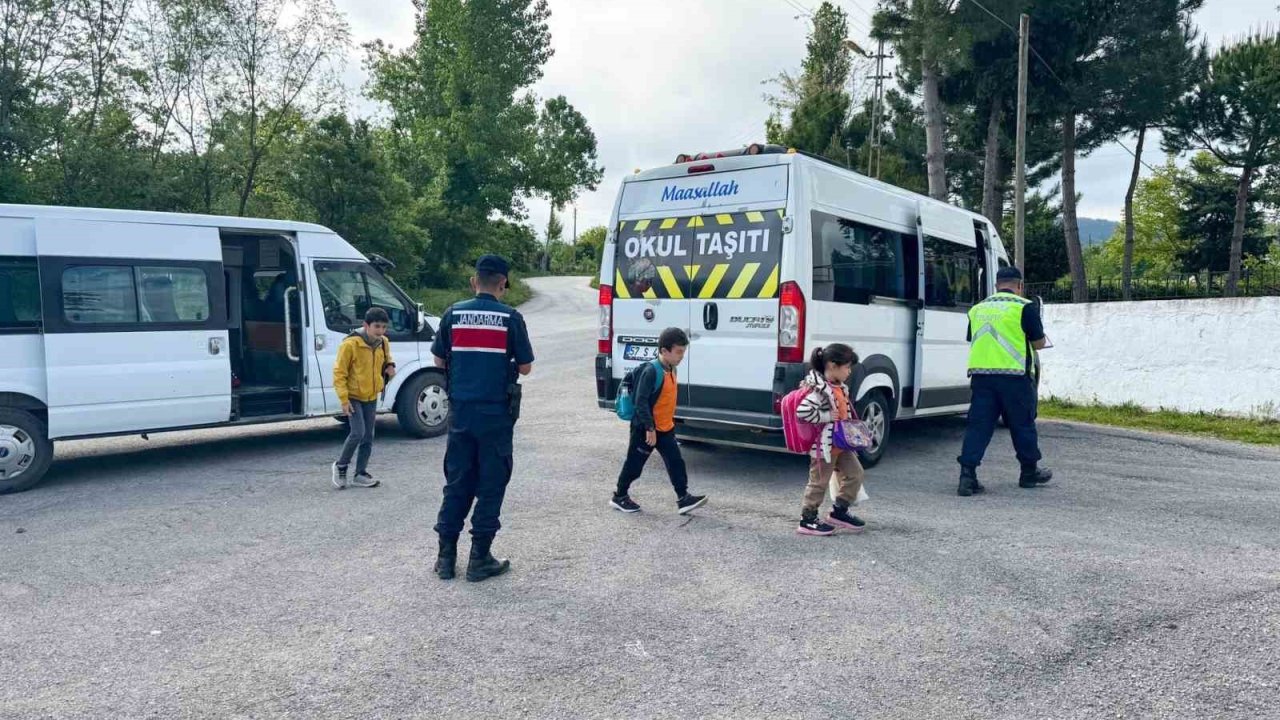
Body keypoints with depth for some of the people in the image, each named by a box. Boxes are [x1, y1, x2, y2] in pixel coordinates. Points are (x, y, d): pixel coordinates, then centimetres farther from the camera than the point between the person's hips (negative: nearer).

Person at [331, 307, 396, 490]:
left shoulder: (383, 343, 0)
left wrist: (389, 368, -4)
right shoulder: (350, 344, -18)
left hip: (371, 397, 6)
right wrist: (344, 399, -18)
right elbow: (339, 373, -15)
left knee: (368, 438, 7)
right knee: (357, 433, -15)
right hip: (353, 397, -6)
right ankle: (341, 466, 7)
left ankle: (360, 474, 17)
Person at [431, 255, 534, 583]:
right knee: (491, 484, 6)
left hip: (460, 411, 3)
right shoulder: (510, 318, -8)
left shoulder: (454, 314, 1)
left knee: (457, 482, 13)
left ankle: (446, 556, 16)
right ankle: (480, 558, 10)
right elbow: (525, 367, -2)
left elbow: (439, 361, 9)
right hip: (496, 412, -3)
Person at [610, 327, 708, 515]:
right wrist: (650, 428, -25)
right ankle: (619, 497, 22)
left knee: (676, 462, 4)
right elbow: (641, 401, -24)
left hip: (665, 429, 8)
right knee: (634, 464, 6)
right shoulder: (651, 371, -22)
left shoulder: (671, 369, 6)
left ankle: (683, 499, 7)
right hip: (645, 430, -8)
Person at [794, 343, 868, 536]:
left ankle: (839, 512, 24)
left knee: (855, 473, 12)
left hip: (840, 443, 9)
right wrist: (827, 416, -25)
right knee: (819, 482, 1)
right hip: (824, 445, -9)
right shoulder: (820, 390, -22)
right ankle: (807, 521, 14)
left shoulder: (840, 388, 8)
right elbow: (802, 412, -31)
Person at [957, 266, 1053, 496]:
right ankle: (1030, 472, 27)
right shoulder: (1025, 307, -2)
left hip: (980, 373, 4)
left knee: (978, 425, 3)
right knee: (1022, 424, 12)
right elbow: (1039, 343, 2)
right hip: (1013, 375, -4)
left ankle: (967, 475, -6)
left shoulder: (978, 308, 13)